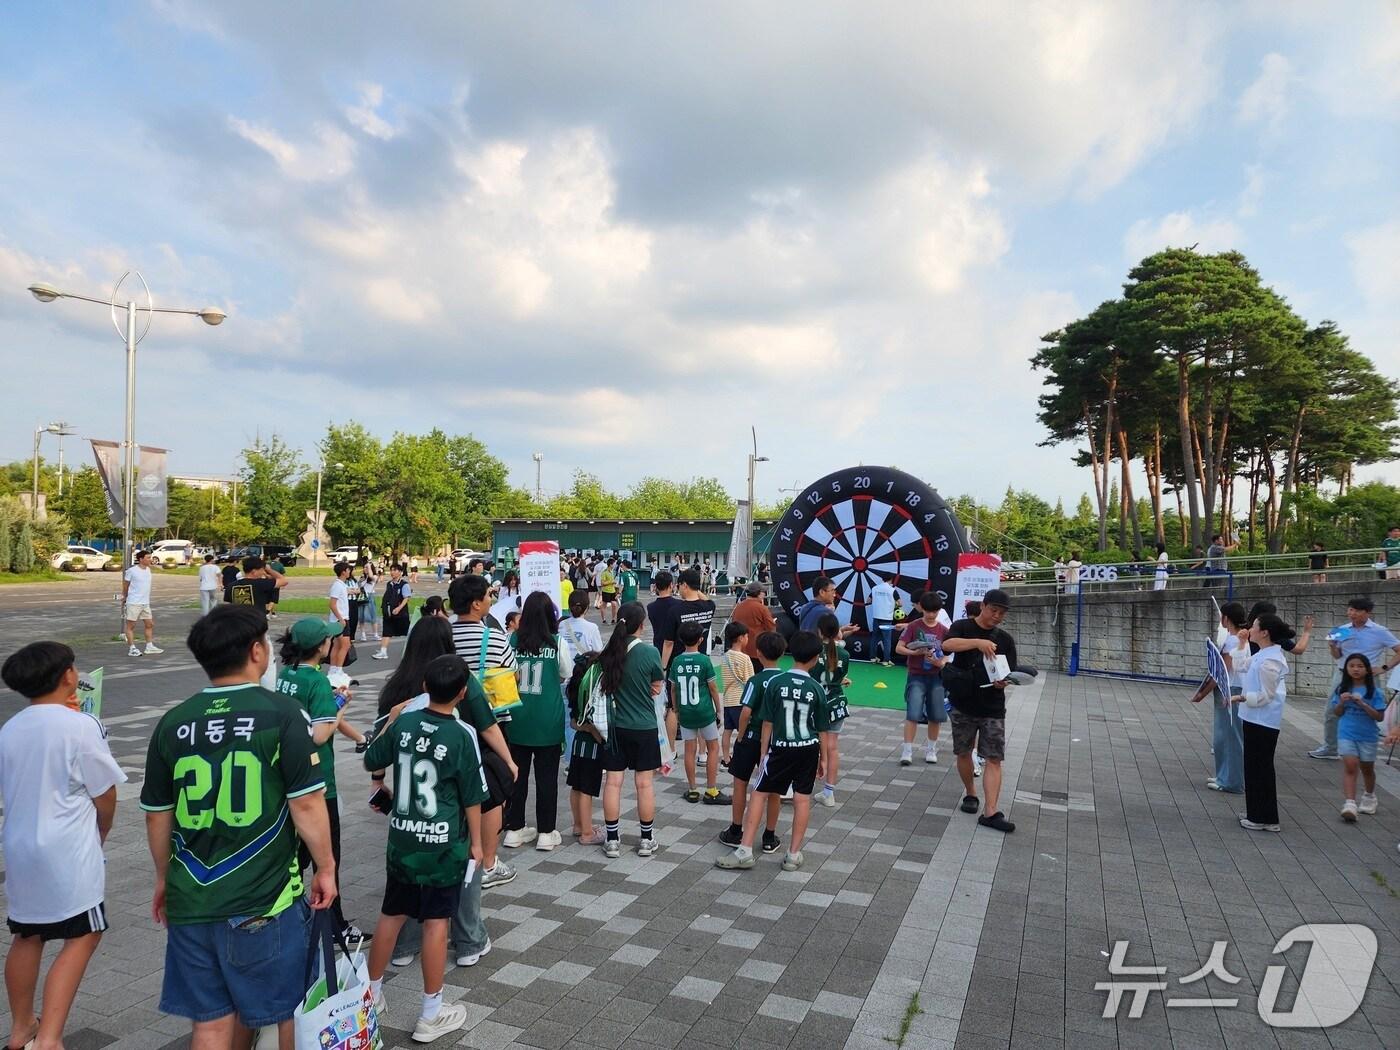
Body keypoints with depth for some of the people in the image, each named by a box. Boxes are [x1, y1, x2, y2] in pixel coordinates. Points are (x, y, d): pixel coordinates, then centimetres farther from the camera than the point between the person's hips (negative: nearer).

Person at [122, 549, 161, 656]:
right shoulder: (131, 571, -12)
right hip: (133, 603, -7)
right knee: (131, 626, 2)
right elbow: (125, 585, 0)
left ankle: (149, 647, 17)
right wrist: (125, 596, 10)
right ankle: (132, 649, 5)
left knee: (149, 624, 10)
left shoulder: (148, 569, 8)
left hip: (145, 603, 7)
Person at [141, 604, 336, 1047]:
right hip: (264, 899, -4)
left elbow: (157, 814, 10)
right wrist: (326, 868, -1)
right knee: (283, 1012, 16)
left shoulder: (173, 723, 1)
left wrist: (164, 879, 24)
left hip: (192, 899, 4)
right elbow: (307, 802, -14)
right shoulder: (281, 713, -13)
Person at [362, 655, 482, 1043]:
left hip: (402, 838, 5)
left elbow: (371, 761, 12)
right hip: (443, 844, -4)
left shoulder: (403, 723, -5)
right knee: (436, 922, 5)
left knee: (391, 914, 19)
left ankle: (372, 994, 35)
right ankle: (430, 1015, 17)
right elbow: (472, 798, -10)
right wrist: (476, 842, 2)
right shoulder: (463, 735, -18)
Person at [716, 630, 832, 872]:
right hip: (808, 749, 1)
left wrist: (763, 754, 3)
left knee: (760, 794, 6)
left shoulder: (775, 683, -10)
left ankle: (745, 851, 5)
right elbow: (822, 730, 0)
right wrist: (823, 759, 13)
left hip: (780, 749, -1)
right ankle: (794, 855, 16)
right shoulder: (816, 689, -7)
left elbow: (767, 723, -5)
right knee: (802, 799, 10)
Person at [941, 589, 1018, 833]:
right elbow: (947, 645, -24)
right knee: (963, 753, 11)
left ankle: (990, 812, -6)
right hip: (963, 705, -1)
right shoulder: (963, 627, -3)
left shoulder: (1005, 640, 6)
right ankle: (970, 794, 33)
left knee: (994, 759, -6)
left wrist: (1003, 681, -19)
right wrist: (978, 642, -38)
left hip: (993, 708, 1)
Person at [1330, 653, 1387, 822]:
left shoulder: (1375, 691, -7)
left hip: (1368, 735, 0)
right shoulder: (1342, 689, -1)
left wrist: (1363, 704, -23)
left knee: (1367, 768, 18)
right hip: (1346, 734, 0)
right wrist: (1342, 702, -15)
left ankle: (1369, 796, 44)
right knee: (1350, 766, -12)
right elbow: (1336, 714, 4)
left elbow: (1380, 717, -10)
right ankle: (1349, 805, -18)